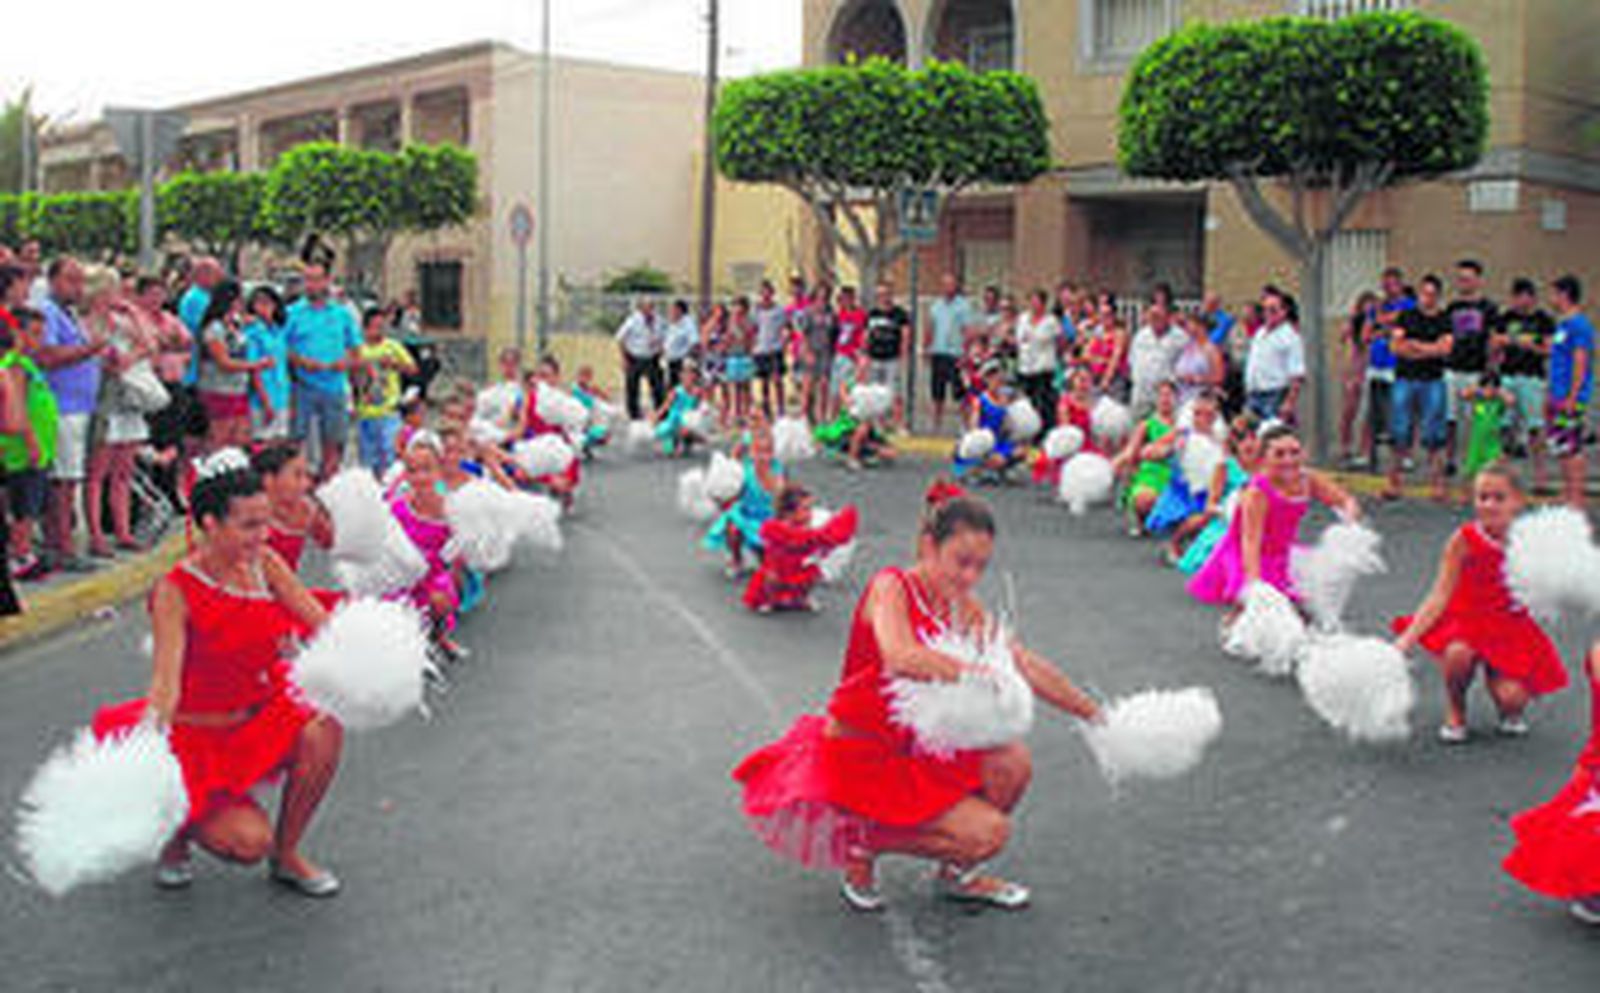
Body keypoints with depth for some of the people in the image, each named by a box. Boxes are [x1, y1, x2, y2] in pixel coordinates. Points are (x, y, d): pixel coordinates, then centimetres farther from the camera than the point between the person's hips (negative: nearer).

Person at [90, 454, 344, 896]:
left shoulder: (265, 565, -3)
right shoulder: (175, 592, -18)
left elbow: (322, 625, -6)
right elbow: (166, 680, -25)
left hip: (261, 717, 5)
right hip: (199, 735, -5)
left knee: (325, 728, -25)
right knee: (249, 843, -21)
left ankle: (287, 854, -1)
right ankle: (178, 825, 16)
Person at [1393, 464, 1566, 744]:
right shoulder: (1465, 540, -16)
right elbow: (1440, 596, -18)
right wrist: (1408, 639, -28)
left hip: (1513, 629, 1)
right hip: (1467, 622, -1)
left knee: (1513, 697, -20)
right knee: (1457, 654, -35)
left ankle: (1509, 710, 22)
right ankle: (1455, 711, 0)